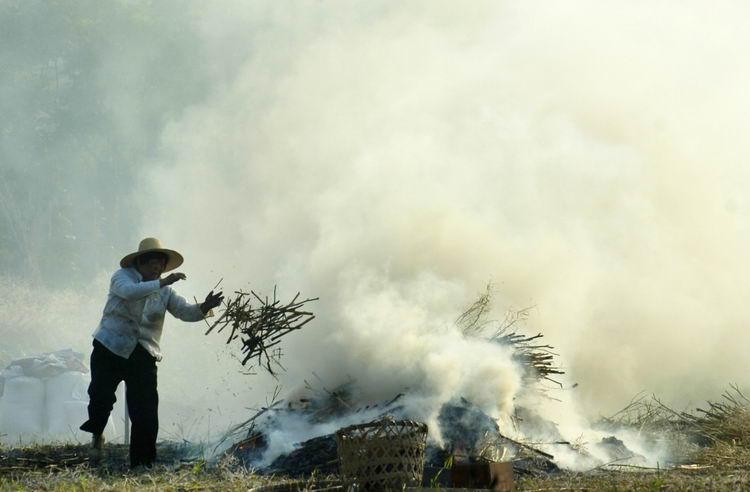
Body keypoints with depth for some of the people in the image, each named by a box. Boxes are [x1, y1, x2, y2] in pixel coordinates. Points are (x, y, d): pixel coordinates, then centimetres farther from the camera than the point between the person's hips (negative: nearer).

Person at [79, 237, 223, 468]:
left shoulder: (165, 292, 9)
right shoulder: (123, 276, -2)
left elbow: (185, 311, -4)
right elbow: (129, 291, -25)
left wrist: (204, 308, -25)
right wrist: (161, 283, -32)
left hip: (143, 357, 3)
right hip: (110, 350, -3)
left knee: (146, 414, -4)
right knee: (101, 396, -13)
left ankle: (142, 464, 5)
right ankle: (97, 435, 19)